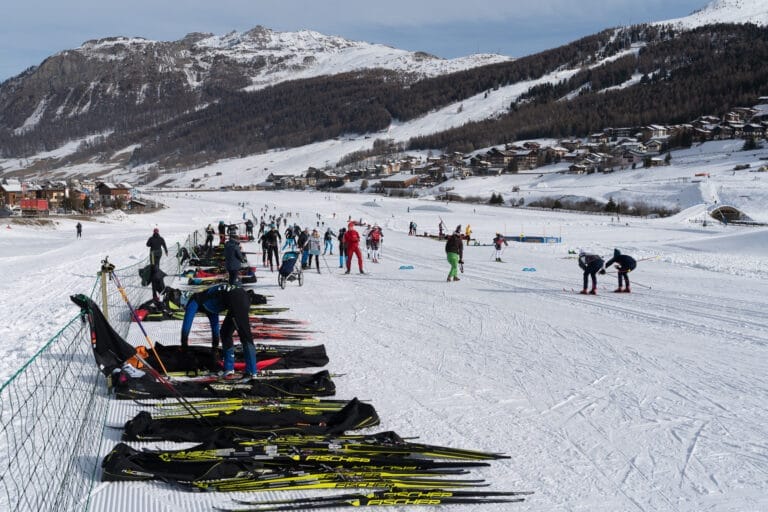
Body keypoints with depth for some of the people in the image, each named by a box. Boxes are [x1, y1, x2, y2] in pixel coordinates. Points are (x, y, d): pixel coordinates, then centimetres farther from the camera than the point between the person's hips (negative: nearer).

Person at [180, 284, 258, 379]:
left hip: (235, 299, -9)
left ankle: (251, 371, -12)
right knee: (225, 333, 17)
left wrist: (184, 344, 24)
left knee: (245, 335, -10)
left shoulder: (194, 301, 14)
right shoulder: (207, 303, 35)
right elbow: (214, 323, 46)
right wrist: (215, 344, 54)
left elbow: (187, 322, 15)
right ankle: (229, 368, 17)